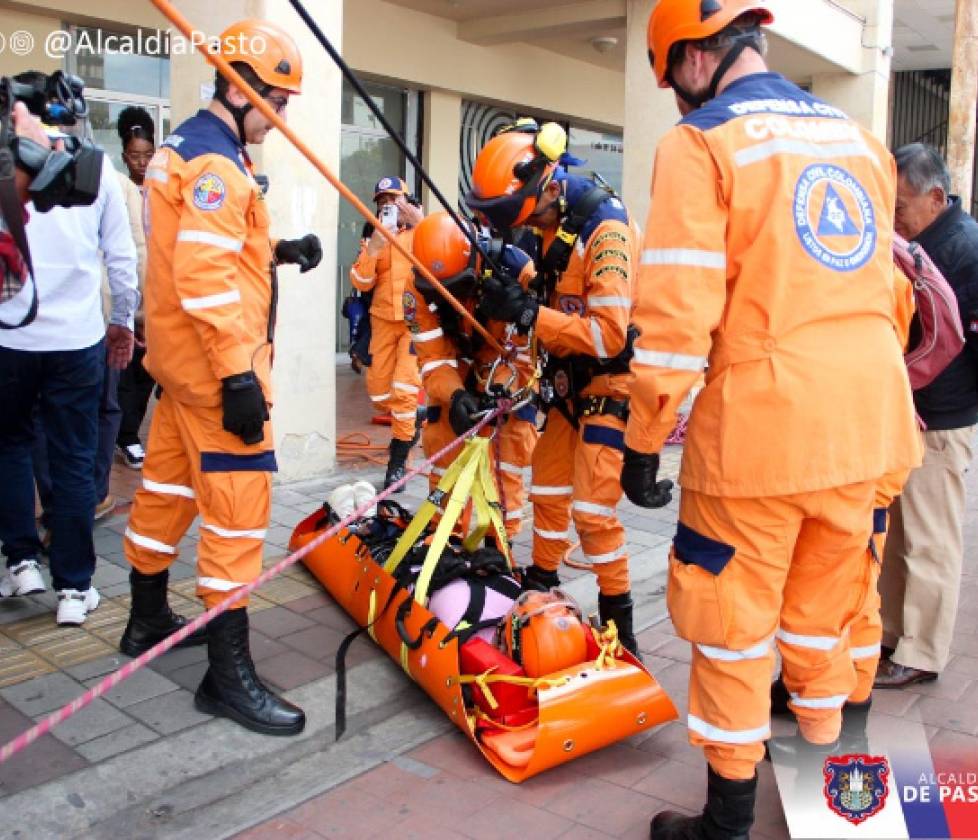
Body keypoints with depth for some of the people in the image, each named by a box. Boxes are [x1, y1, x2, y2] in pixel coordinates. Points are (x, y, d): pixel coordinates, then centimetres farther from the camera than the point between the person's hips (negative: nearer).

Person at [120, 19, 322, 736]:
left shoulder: (186, 147, 17)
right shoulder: (216, 162, -15)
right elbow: (204, 277, -24)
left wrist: (275, 251, 7)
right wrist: (239, 375, -26)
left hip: (183, 358, 11)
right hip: (215, 362, -11)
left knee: (168, 486, 19)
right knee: (239, 502, -8)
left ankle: (148, 620, 35)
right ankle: (228, 672, -3)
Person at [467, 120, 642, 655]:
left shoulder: (606, 230, -24)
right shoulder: (550, 227, 2)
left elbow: (608, 334, -31)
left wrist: (528, 314, -30)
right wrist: (511, 296, -10)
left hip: (609, 383, -8)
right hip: (569, 380, 8)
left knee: (593, 508, -8)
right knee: (548, 489, 17)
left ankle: (618, 624, 7)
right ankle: (542, 583, 36)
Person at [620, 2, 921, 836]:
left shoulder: (701, 142, -7)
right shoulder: (860, 139, 14)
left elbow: (677, 313, -14)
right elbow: (880, 289, 17)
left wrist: (644, 441, -7)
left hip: (760, 426, -6)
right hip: (866, 423, 7)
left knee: (734, 624, 7)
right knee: (823, 609, 21)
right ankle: (822, 751, 37)